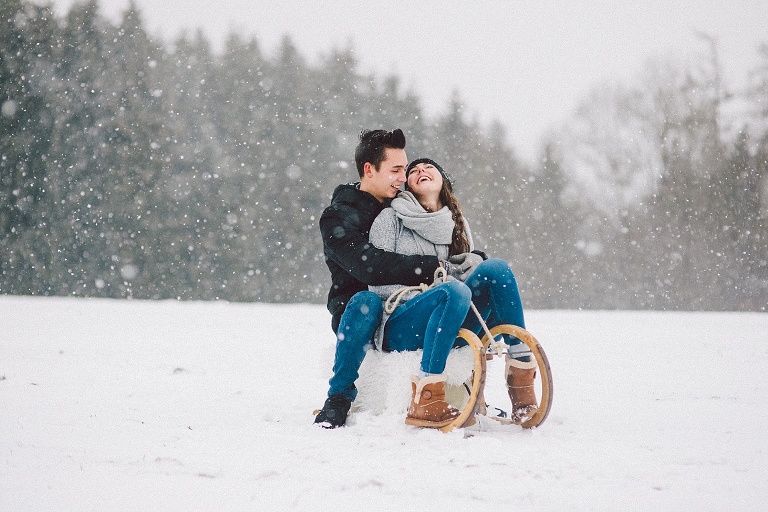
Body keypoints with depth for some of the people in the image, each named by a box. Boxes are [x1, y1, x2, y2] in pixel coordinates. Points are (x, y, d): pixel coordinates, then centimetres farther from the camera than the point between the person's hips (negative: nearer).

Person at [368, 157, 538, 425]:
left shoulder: (459, 225, 21)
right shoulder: (391, 218, 6)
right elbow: (378, 283, -2)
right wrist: (432, 290, -13)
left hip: (449, 329, 5)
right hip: (399, 327, -4)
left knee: (495, 267, -18)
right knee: (454, 290, -35)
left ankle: (521, 371, -24)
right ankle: (425, 401, -41)